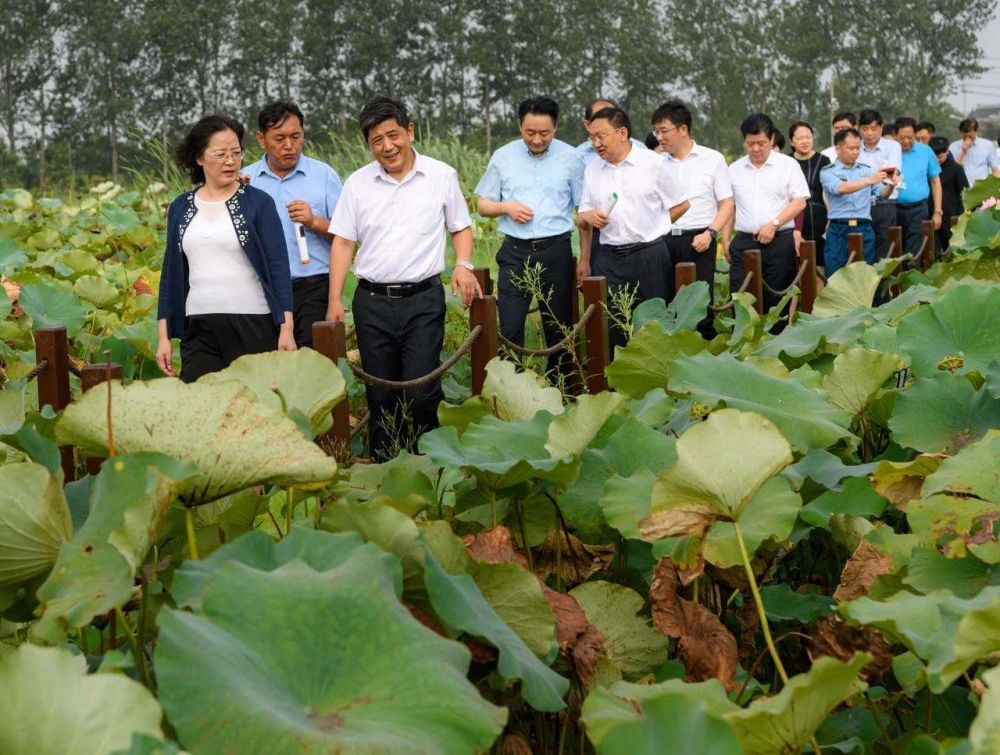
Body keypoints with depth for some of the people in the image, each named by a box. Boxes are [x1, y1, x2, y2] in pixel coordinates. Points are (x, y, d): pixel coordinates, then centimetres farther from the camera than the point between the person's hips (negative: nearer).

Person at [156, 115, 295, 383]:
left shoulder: (258, 203, 1)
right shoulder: (180, 208, 11)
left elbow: (278, 267, -2)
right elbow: (171, 273, 14)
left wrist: (286, 328, -9)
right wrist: (164, 335, 9)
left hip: (253, 327, -3)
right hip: (199, 330, 3)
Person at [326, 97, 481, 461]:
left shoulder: (442, 176, 2)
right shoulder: (357, 183, 5)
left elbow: (461, 228, 12)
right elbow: (342, 242, 6)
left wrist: (463, 264, -7)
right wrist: (335, 300, 0)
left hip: (423, 298, -2)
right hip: (372, 301, 2)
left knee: (421, 392, -10)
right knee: (380, 396, 8)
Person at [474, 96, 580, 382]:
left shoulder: (570, 158, 2)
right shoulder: (502, 157, 5)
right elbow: (482, 205, 12)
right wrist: (506, 208, -10)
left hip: (556, 252, 0)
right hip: (515, 252, 0)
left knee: (559, 327, 8)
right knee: (509, 327, -6)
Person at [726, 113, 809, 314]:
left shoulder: (788, 165, 4)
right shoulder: (734, 170, 12)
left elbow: (800, 202, -1)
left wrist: (774, 224, -12)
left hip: (780, 241, -2)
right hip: (744, 242, 2)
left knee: (777, 300, 0)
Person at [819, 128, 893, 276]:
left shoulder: (866, 170, 12)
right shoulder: (828, 172, 1)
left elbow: (882, 193, 7)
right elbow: (840, 189, -18)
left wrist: (890, 185, -16)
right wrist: (869, 181, -26)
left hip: (864, 230, 3)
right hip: (839, 230, -3)